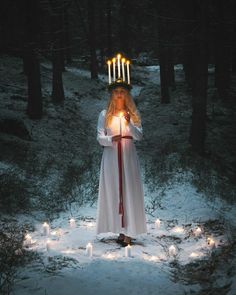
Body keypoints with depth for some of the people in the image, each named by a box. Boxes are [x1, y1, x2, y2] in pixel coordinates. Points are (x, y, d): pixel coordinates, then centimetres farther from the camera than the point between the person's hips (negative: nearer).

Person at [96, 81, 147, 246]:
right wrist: (111, 139, -19)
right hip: (111, 157, 0)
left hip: (128, 157, 0)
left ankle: (128, 232, -4)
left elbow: (139, 136, -2)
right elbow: (100, 137, 2)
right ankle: (121, 230, 6)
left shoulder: (133, 114, 7)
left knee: (130, 192, -5)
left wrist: (129, 123, -18)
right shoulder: (105, 114, 6)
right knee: (113, 192, 0)